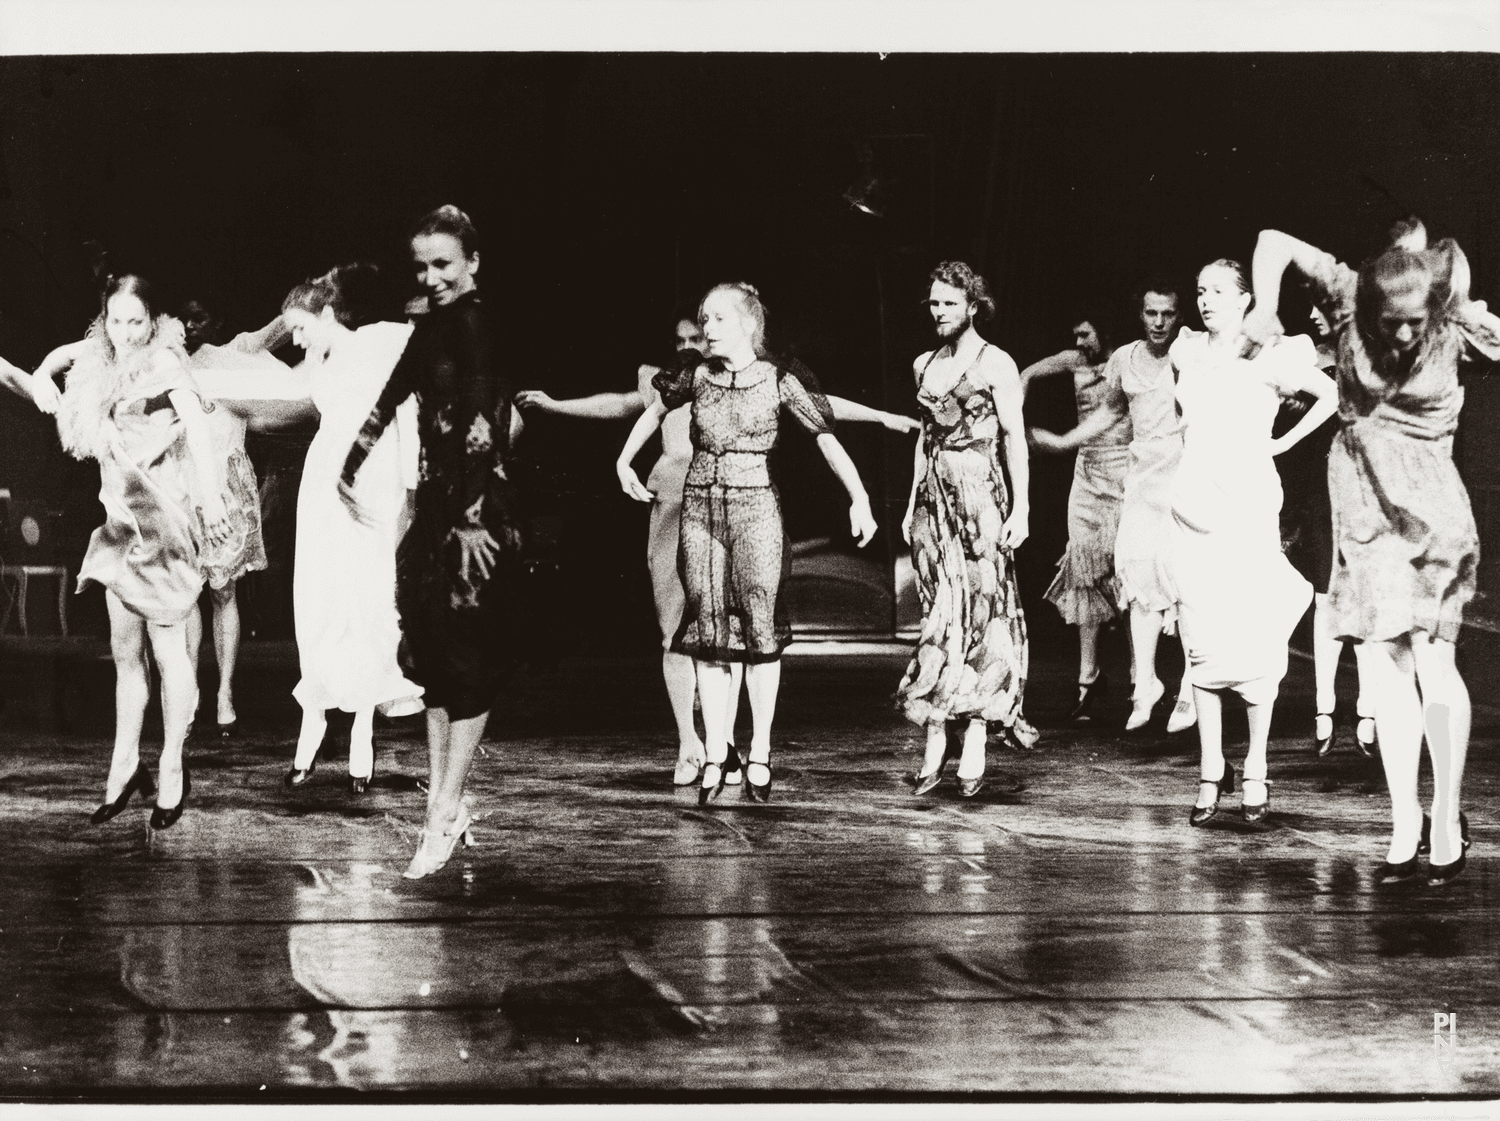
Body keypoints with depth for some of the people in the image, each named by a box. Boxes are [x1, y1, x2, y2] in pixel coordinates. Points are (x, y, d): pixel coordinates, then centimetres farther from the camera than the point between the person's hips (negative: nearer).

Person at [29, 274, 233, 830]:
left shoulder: (164, 363, -12)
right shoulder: (102, 362, 7)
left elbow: (197, 423, -25)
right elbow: (65, 353, 29)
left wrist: (210, 496, -37)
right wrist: (43, 376, 6)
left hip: (164, 522, -7)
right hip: (123, 522, 7)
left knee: (167, 647, 0)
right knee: (125, 651, 10)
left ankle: (172, 769, 9)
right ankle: (125, 764, 18)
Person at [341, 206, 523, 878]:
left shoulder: (472, 325, -11)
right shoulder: (434, 327, 15)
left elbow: (481, 422, -19)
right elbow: (392, 397, 27)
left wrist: (473, 518, -23)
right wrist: (350, 468, 37)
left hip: (476, 513, -9)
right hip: (436, 508, 9)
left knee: (466, 658, -5)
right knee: (435, 655, 8)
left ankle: (445, 813, -2)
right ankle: (445, 803, 13)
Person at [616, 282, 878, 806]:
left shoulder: (779, 380, -5)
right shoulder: (696, 375, 4)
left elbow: (827, 438, -8)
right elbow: (655, 411, 23)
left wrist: (859, 498, -16)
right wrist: (624, 462, 25)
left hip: (755, 506, -3)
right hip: (700, 506, 3)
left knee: (760, 624, -2)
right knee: (707, 626, 2)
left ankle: (760, 753, 9)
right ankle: (715, 756, 5)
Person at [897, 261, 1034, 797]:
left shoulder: (996, 364, -3)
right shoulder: (924, 365, 14)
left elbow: (1015, 437, -5)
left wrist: (1020, 507, -11)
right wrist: (912, 503, 16)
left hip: (980, 495, -5)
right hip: (934, 498, 5)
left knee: (981, 613, -3)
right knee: (939, 617, 3)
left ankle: (976, 741, -1)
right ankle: (936, 740, 3)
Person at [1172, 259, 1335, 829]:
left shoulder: (1268, 356, -2)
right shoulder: (1187, 350, 10)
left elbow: (1332, 395, 1)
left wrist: (1284, 441, 1)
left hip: (1248, 509, -3)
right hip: (1195, 509, 4)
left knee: (1256, 644, -4)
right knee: (1202, 647, 2)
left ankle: (1255, 775, 4)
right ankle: (1211, 773, 7)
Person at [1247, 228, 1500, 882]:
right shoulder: (1348, 297, -9)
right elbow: (1274, 241, -3)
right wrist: (1265, 312, -15)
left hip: (1426, 502, -2)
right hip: (1363, 499, 3)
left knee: (1430, 655, -11)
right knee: (1386, 657, 1)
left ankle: (1447, 817, 1)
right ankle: (1405, 822, 4)